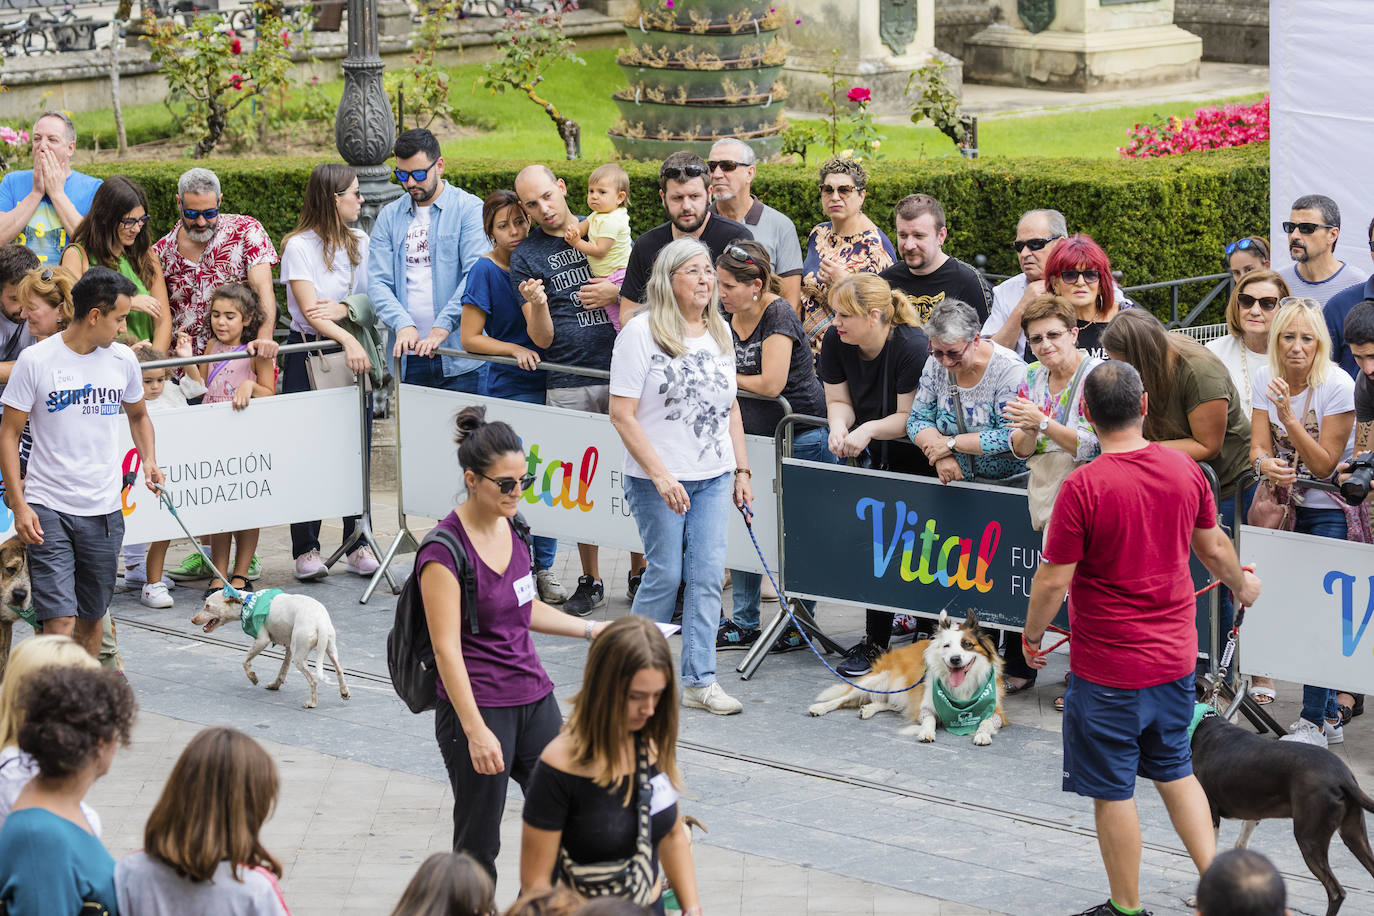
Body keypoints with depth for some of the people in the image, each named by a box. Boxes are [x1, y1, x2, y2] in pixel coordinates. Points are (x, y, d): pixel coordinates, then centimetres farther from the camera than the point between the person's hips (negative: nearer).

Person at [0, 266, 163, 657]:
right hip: (48, 509, -4)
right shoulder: (36, 360, -8)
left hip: (104, 510, 4)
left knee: (91, 617, 11)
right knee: (60, 619, -13)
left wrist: (149, 460, 4)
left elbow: (138, 415, 24)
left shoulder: (123, 359, 5)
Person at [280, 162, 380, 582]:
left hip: (351, 352, 5)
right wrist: (348, 339, -29)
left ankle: (358, 545, 7)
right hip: (308, 354, -5)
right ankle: (306, 549, 2)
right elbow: (310, 310, -15)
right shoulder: (299, 246, -7)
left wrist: (344, 308, -11)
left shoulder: (360, 242, 11)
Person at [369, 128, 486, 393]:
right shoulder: (389, 216, 12)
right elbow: (378, 281, 4)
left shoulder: (469, 208, -1)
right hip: (407, 358, 3)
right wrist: (403, 324, -15)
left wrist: (441, 328, -21)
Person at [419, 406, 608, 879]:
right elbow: (446, 648, -20)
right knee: (478, 844, 1)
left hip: (533, 696, 8)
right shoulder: (445, 551, -17)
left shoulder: (512, 527, 7)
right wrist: (475, 730, -25)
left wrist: (592, 629, 17)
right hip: (477, 706, -8)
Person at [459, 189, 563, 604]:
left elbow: (544, 338, 4)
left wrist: (539, 303, -15)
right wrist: (516, 350, -14)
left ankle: (544, 568, 14)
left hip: (549, 382, 5)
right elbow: (470, 338, -4)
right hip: (512, 387, -5)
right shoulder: (485, 271, -4)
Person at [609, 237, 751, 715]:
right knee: (665, 573, 0)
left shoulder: (719, 332, 10)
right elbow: (622, 413, -12)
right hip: (658, 480, -5)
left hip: (714, 478, 5)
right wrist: (660, 475, -17)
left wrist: (741, 470, 12)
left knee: (708, 575, 1)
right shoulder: (641, 332, -9)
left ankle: (699, 680, 6)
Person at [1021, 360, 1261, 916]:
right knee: (1175, 770, 23)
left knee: (1114, 791, 8)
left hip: (1109, 669, -6)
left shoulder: (1082, 487, -21)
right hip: (1175, 657, 6)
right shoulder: (1184, 469, -4)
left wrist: (1032, 636, 1)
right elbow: (1213, 548, 11)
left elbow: (1053, 581, -17)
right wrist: (1242, 585, 32)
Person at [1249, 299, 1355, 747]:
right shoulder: (1266, 380, -1)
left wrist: (1289, 418, -29)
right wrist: (1266, 464, -29)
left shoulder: (1337, 387, -16)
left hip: (1331, 511, -5)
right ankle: (1331, 716, 11)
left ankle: (1313, 722, -9)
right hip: (1288, 504, 5)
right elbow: (1259, 446, -5)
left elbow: (1324, 465, -17)